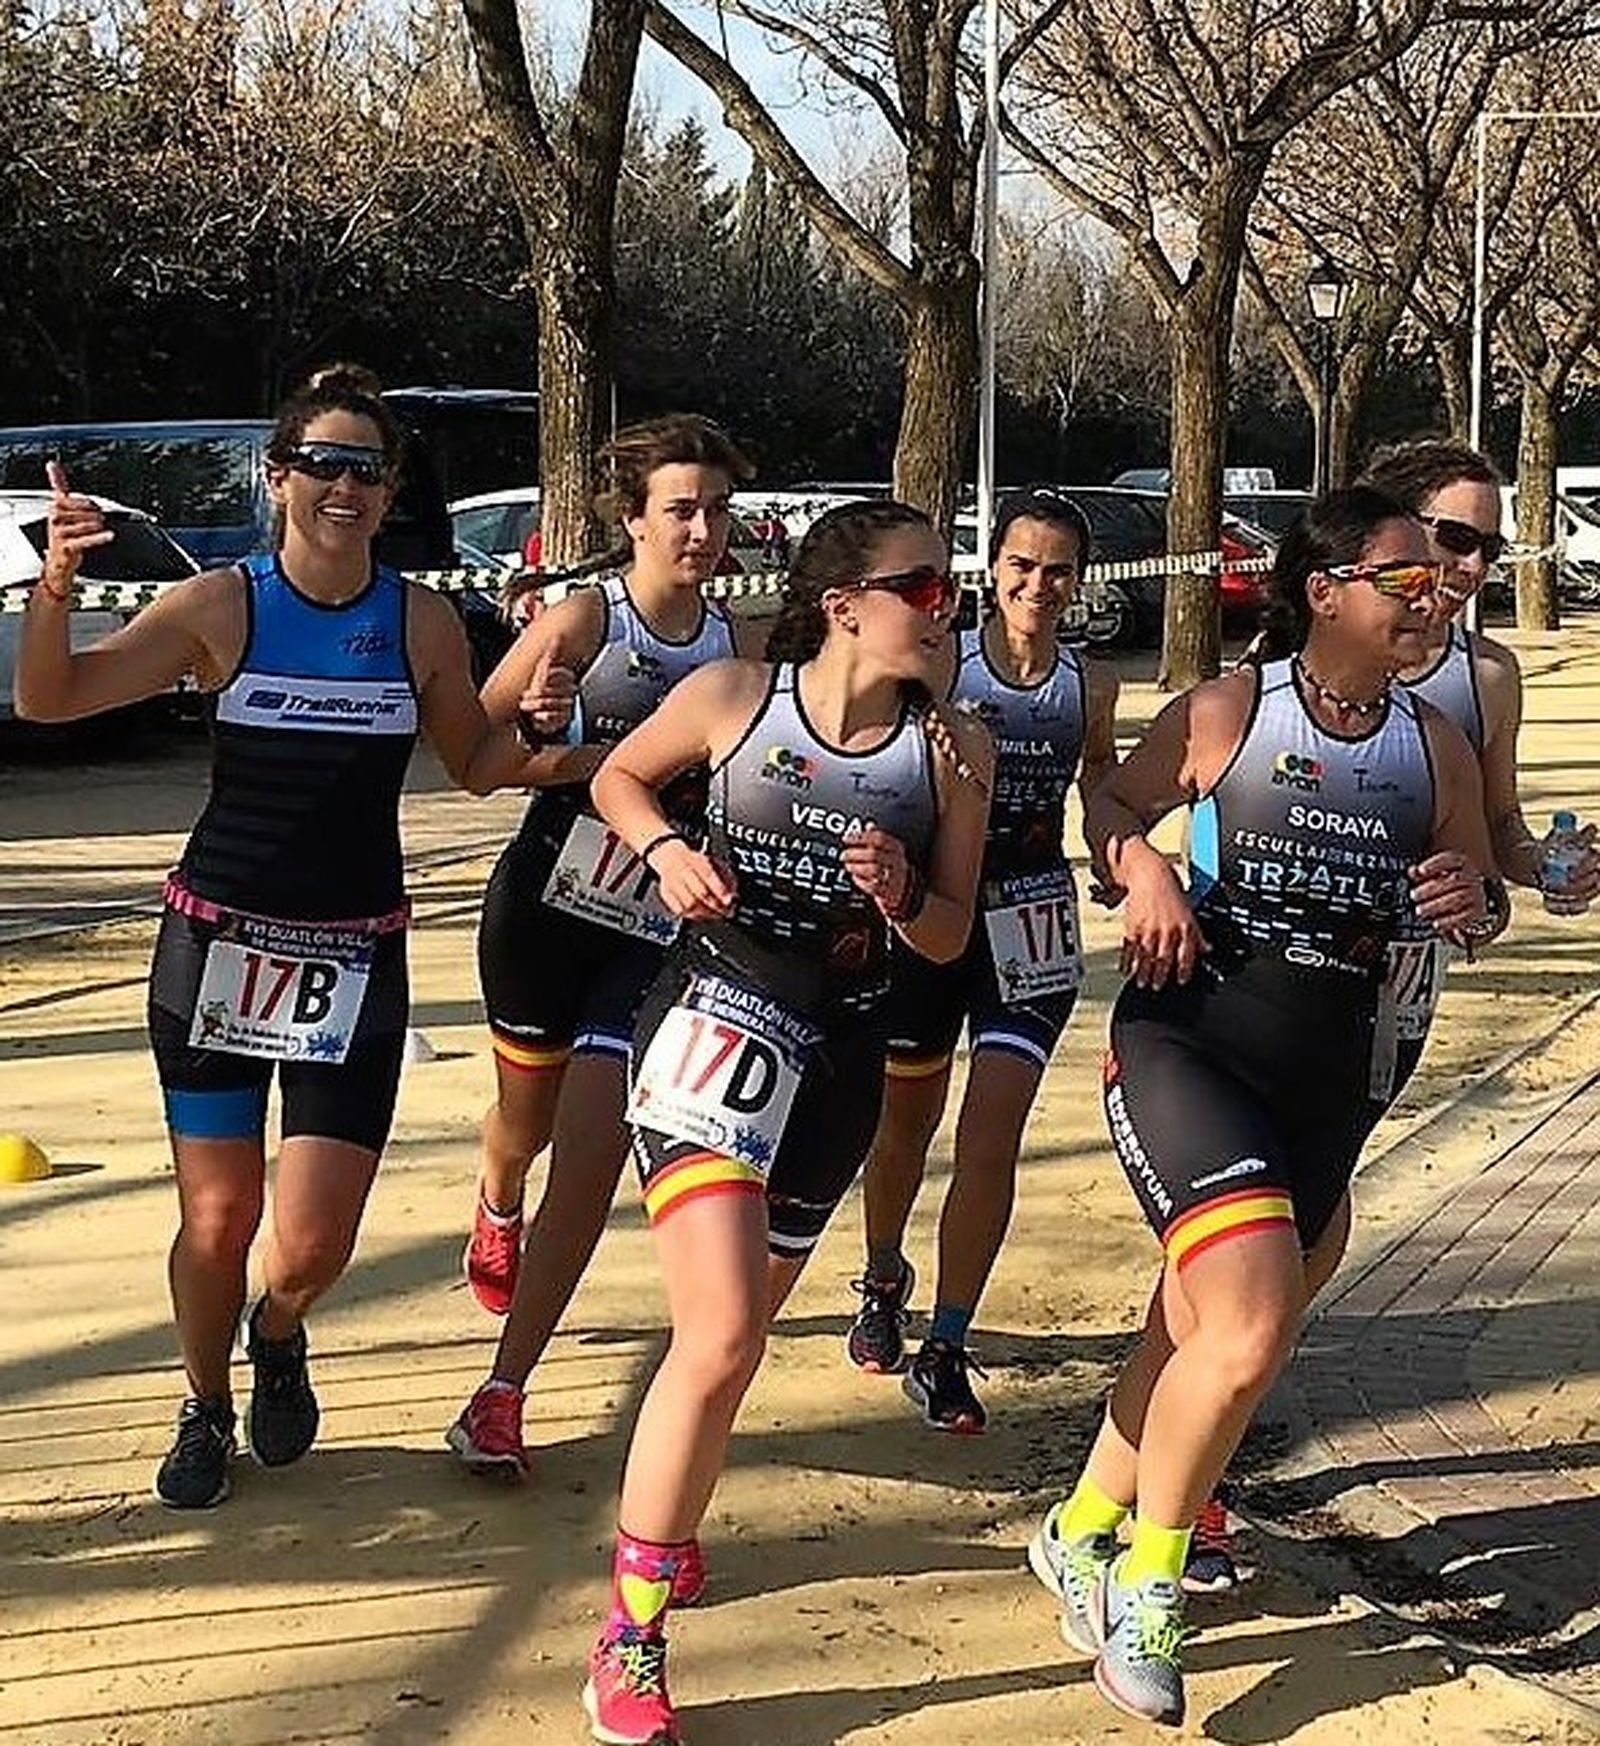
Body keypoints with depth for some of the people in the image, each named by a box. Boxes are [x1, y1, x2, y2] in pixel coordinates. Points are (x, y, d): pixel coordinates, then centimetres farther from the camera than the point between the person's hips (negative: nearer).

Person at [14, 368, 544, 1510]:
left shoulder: (423, 623, -1)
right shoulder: (221, 607, -5)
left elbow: (475, 765, 12)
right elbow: (50, 699, -11)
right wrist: (56, 586, -29)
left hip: (356, 958, 1)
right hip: (218, 943, 0)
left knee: (312, 1247, -4)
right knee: (218, 1220, 4)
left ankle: (279, 1335, 33)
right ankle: (207, 1409, 32)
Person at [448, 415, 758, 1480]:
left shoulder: (734, 640, 3)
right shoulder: (586, 619, -9)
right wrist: (578, 758, -25)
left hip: (656, 931, 2)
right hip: (547, 904, -1)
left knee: (591, 1152, -9)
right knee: (527, 1116, 17)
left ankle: (503, 1393, -2)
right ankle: (498, 1208, 56)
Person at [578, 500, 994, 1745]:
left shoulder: (955, 746, -3)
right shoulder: (733, 696, -8)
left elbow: (951, 939, 3)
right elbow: (619, 777, 10)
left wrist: (900, 896, -18)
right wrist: (668, 850, -9)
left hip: (842, 1057, 4)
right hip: (715, 1021, -4)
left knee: (735, 1335, 18)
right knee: (722, 1340, -18)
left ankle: (661, 1530, 47)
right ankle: (630, 1642, -5)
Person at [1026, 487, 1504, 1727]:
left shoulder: (1435, 744, 5)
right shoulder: (1228, 712, -6)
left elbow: (1482, 898, 12)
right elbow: (1114, 806, 6)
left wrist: (1471, 904, -11)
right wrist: (1143, 868, -14)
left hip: (1327, 1072, 5)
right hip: (1188, 1040, -5)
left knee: (1197, 1332, 13)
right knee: (1253, 1325, -20)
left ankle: (1084, 1535, 37)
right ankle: (1146, 1578, 2)